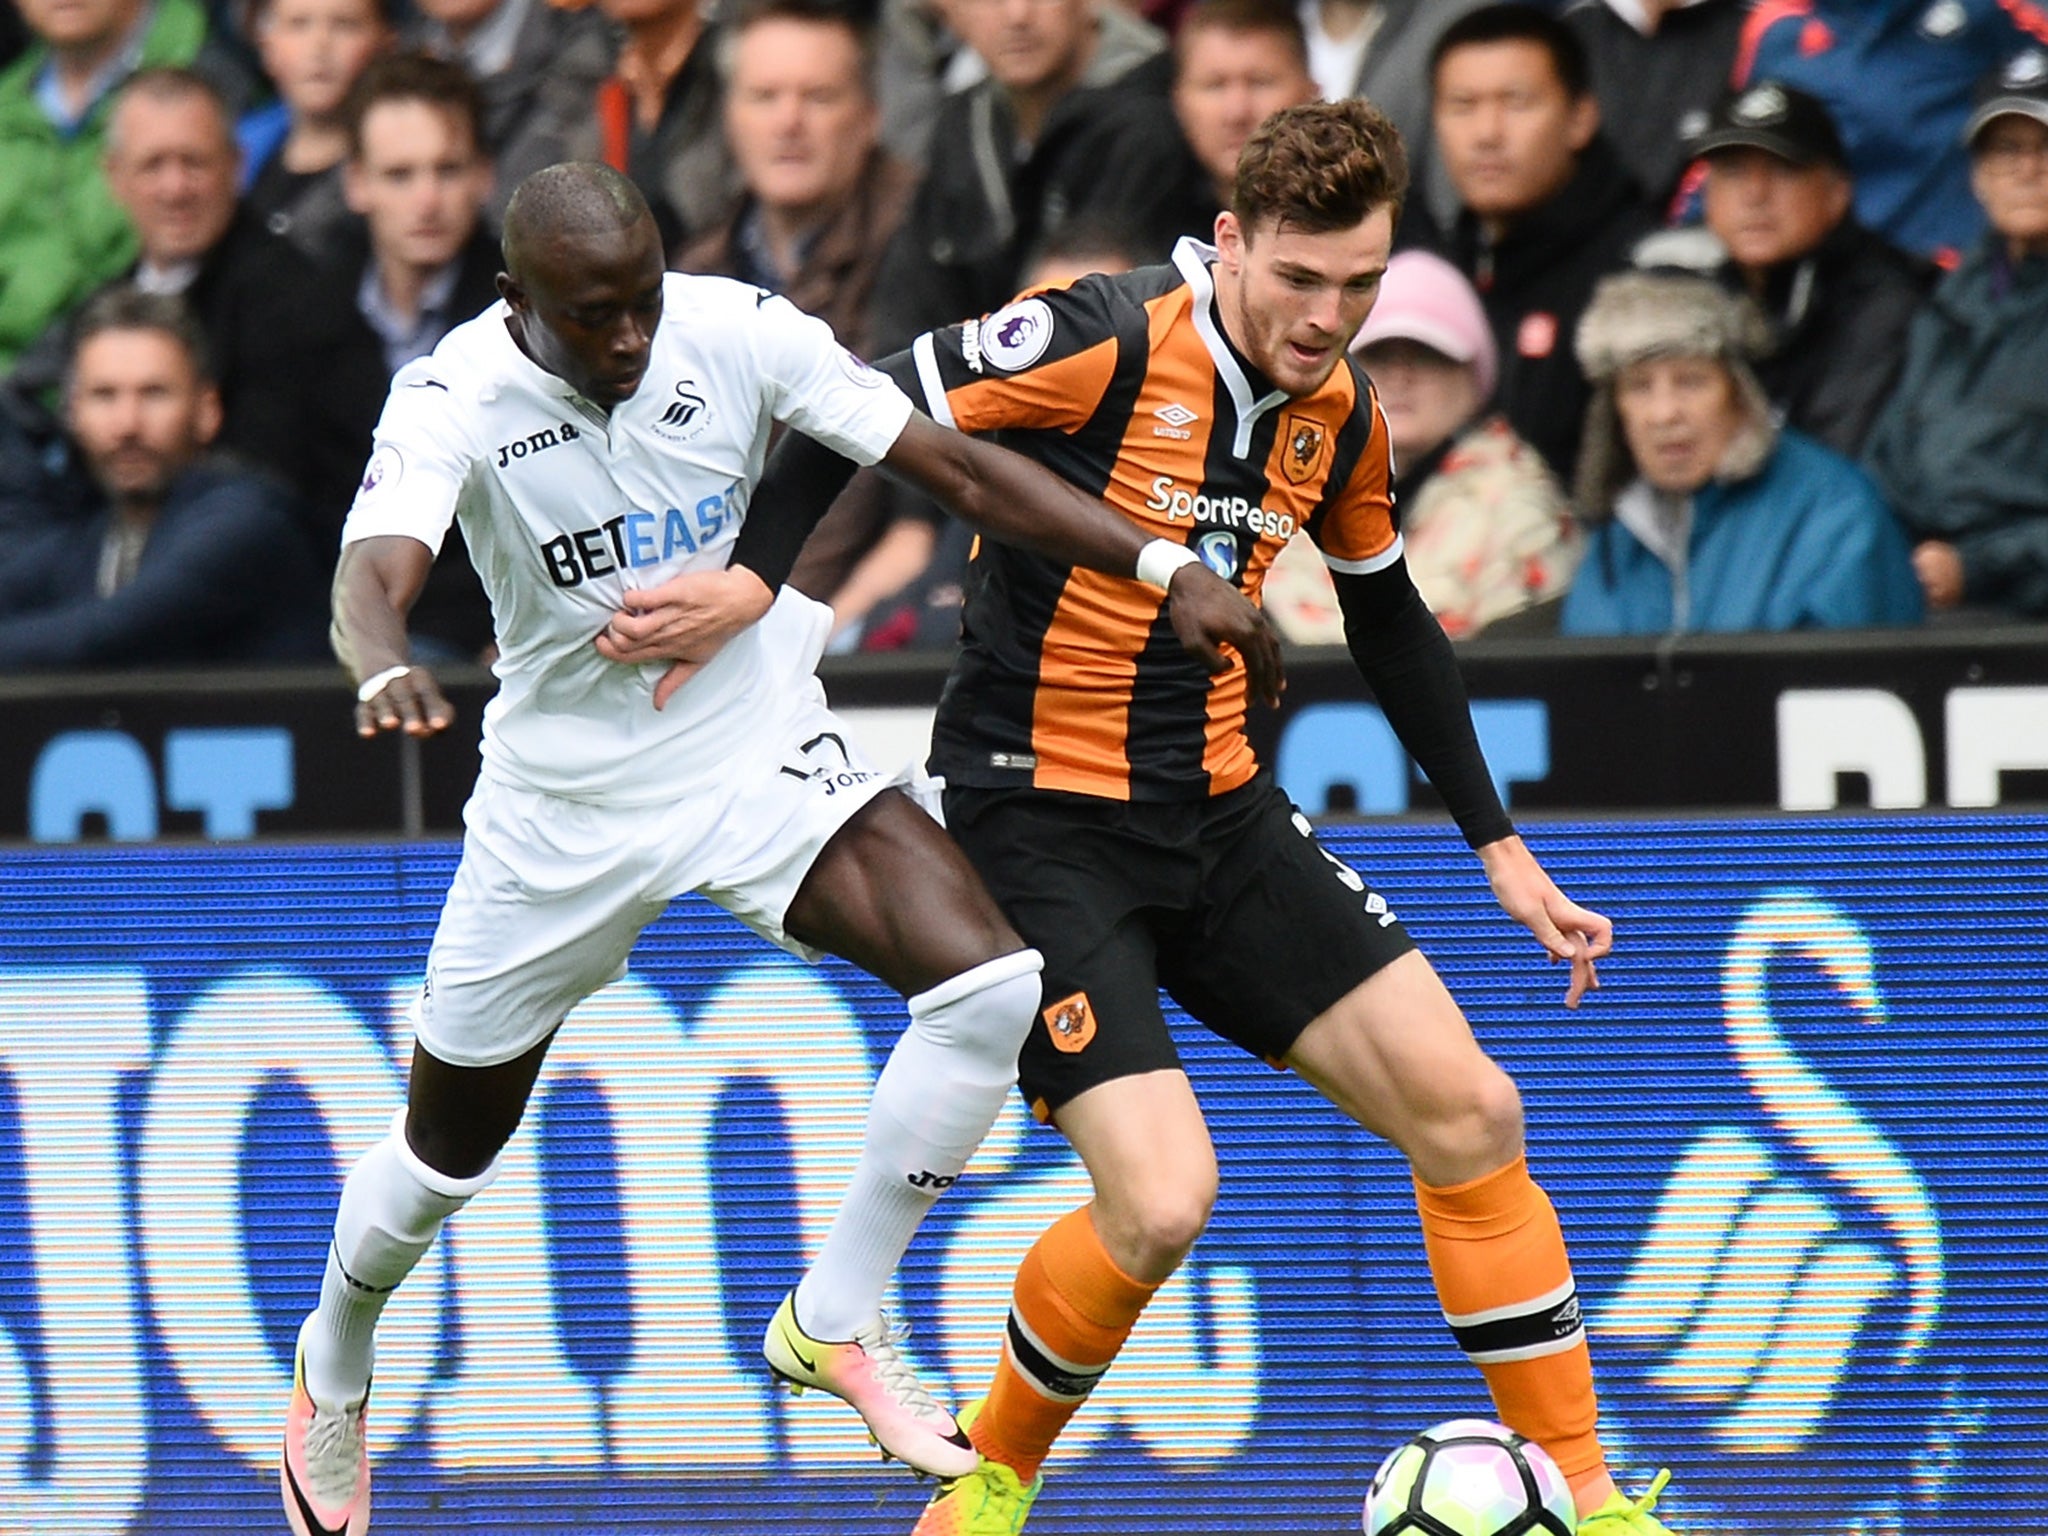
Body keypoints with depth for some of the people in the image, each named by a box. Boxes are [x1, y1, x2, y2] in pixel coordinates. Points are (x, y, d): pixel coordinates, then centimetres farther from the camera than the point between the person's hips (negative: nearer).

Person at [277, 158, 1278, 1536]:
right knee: (451, 1147, 12)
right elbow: (375, 573, -36)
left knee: (991, 982, -22)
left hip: (761, 758, 1)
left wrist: (1167, 568, -21)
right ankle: (333, 1368, 45)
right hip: (563, 802, -1)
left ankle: (836, 1320, -5)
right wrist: (388, 668, -61)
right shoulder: (453, 398, -20)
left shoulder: (738, 333, -14)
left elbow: (958, 468, -12)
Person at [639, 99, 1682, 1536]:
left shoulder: (1340, 416, 3)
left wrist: (1499, 845, 21)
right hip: (1040, 815, -7)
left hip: (1219, 813, 7)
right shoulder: (1108, 342, -19)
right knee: (1162, 1199, -19)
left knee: (1468, 1112, -1)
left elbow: (1389, 618, 20)